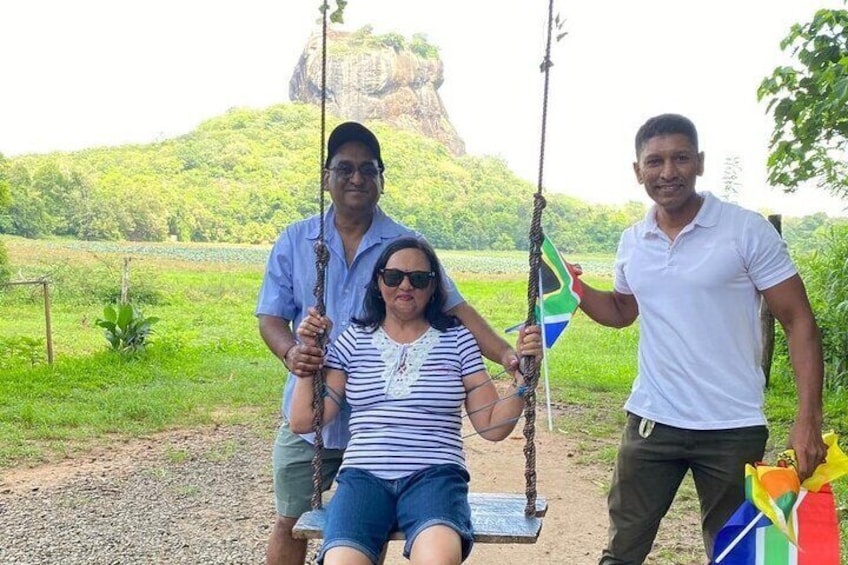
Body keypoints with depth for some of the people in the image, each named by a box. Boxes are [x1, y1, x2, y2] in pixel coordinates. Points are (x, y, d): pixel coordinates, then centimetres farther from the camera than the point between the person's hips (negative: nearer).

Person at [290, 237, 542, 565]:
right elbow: (303, 422, 12)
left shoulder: (456, 339, 11)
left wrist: (523, 377, -4)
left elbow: (492, 426, 9)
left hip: (435, 474, -1)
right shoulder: (354, 340, 13)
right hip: (363, 475, 2)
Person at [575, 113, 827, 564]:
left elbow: (799, 322, -8)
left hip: (733, 429, -3)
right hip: (651, 422, 3)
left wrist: (808, 419, -17)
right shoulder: (632, 243, 4)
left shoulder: (747, 231, -8)